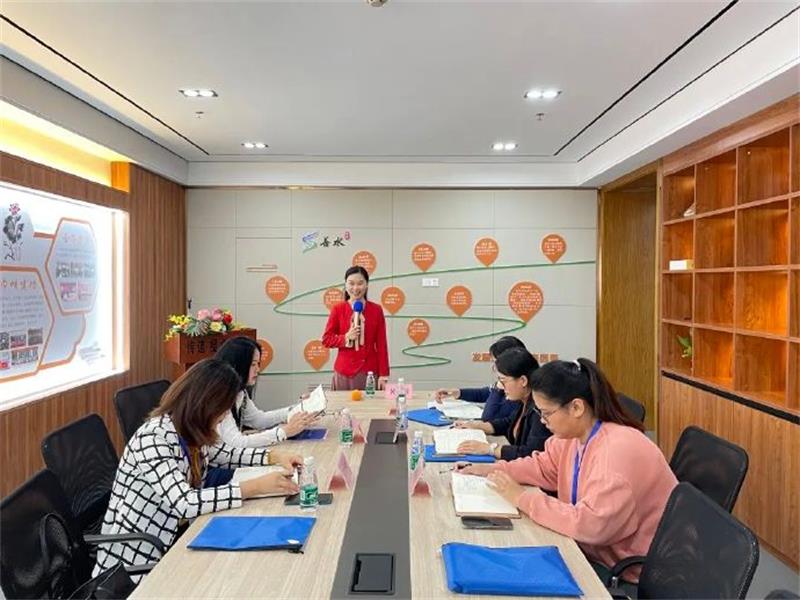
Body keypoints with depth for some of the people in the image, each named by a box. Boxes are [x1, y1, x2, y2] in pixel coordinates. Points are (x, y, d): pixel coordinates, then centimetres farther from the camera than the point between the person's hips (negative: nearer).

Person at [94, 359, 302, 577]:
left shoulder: (191, 432, -3)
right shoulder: (153, 438, -27)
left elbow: (224, 454, 15)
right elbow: (185, 503, -35)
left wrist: (274, 456, 1)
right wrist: (256, 486, -32)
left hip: (172, 539, 7)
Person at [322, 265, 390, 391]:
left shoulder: (376, 310, 1)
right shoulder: (338, 309, 0)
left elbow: (382, 344, 1)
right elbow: (326, 339, 3)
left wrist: (383, 374, -2)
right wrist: (346, 338, -14)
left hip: (370, 371, 0)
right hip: (344, 372, 0)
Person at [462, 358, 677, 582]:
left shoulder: (619, 450, -31)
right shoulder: (574, 434, -3)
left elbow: (590, 524, -36)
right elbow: (544, 466, 14)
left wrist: (522, 498, -27)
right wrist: (495, 470, 0)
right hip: (594, 551, 7)